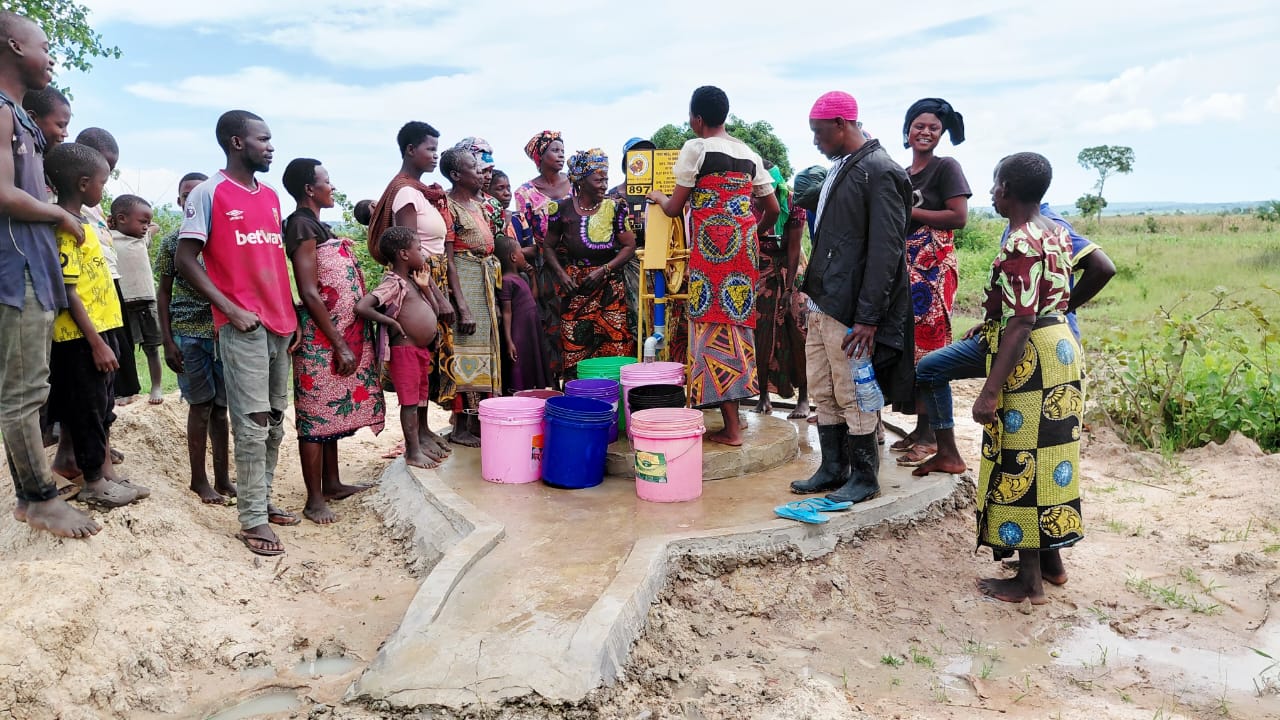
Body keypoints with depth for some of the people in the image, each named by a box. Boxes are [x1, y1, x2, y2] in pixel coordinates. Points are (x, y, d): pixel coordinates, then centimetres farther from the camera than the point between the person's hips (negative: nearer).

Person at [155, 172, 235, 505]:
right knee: (201, 405, 2)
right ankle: (199, 479, 14)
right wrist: (167, 341, -1)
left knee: (220, 405, 7)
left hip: (224, 331, 1)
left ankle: (222, 477, 16)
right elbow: (164, 293, 5)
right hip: (188, 333, -1)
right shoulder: (172, 242, 2)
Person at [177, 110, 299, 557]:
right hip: (242, 325, -7)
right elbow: (185, 259, -7)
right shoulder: (209, 193, -5)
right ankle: (252, 520, 0)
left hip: (280, 322, 7)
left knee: (275, 420, 10)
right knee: (252, 424, -7)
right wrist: (230, 309, -14)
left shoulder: (271, 196, 15)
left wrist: (290, 313, 11)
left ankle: (262, 499, 22)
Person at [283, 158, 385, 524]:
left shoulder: (316, 224, 16)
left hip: (342, 332, 9)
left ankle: (332, 484, 25)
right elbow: (309, 293, -18)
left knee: (332, 410, 15)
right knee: (316, 413, -4)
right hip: (322, 337, -9)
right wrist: (340, 345, -19)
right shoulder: (301, 224, -12)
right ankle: (314, 500, 2)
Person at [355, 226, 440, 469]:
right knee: (410, 401, -2)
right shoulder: (393, 284, -16)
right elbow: (361, 307, -27)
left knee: (422, 399, 17)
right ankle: (413, 453, 5)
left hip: (422, 350, 9)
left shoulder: (412, 282, 12)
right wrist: (392, 322, -20)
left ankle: (421, 444, 29)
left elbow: (433, 310, 18)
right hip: (405, 351, -9)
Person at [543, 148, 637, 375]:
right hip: (574, 288, 0)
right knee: (574, 349, -2)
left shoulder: (614, 209, 2)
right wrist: (561, 273, -5)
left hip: (609, 288, 0)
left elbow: (629, 246, 0)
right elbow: (548, 246, 11)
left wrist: (603, 270, -11)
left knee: (614, 347, -6)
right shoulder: (564, 209, 3)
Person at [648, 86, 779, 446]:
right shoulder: (750, 154, 15)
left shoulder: (696, 148, -3)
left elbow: (674, 208, -1)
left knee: (715, 326, -3)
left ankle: (731, 427, -2)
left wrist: (658, 197, 21)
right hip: (744, 249, 6)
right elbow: (773, 210, 17)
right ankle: (734, 412, 19)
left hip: (711, 248, -6)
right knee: (738, 321, 12)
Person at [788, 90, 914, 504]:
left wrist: (868, 317, -20)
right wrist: (813, 291, 13)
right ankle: (832, 470, 28)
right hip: (822, 302, 9)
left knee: (853, 397, 2)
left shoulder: (880, 173, -14)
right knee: (823, 392, 15)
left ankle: (864, 478, 18)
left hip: (850, 310, -9)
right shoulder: (840, 169, 14)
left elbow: (886, 250, -18)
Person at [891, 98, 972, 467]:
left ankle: (933, 435, -1)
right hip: (904, 267, 7)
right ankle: (920, 426, 14)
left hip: (933, 267, -7)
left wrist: (909, 212, -12)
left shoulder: (947, 168, -2)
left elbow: (959, 217, -13)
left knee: (928, 347, -7)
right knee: (908, 346, 6)